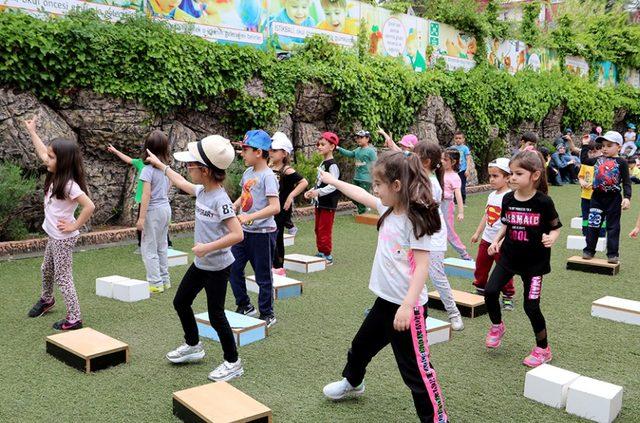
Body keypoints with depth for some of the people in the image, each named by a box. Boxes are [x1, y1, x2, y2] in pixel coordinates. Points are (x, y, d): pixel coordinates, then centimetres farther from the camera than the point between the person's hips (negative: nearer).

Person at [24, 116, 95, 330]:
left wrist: (75, 226, -24)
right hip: (53, 236, 9)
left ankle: (74, 319, 6)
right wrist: (32, 131, 20)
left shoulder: (69, 185, -25)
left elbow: (89, 206, -33)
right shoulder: (56, 176, 0)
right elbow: (42, 153, 15)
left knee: (63, 277, -2)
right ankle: (46, 299, 52)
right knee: (46, 270, 28)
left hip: (63, 239, -9)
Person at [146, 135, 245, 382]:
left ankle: (233, 362, 16)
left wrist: (207, 247, -28)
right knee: (180, 302, 19)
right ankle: (193, 346, 38)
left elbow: (237, 234, -31)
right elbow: (182, 184, 24)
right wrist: (161, 165, 33)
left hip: (217, 267, -9)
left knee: (215, 315, -1)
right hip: (201, 264, 9)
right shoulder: (202, 191, 1)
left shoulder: (220, 200, -25)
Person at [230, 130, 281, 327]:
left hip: (262, 233, -8)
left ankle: (267, 314, 21)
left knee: (263, 276, 5)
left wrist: (249, 217, -32)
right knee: (233, 268, 12)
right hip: (244, 231, 8)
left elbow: (275, 207, -26)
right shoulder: (248, 172, 7)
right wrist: (232, 207, 4)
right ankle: (244, 306, 29)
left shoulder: (267, 176, -17)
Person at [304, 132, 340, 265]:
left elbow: (333, 185, -23)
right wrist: (311, 191, 6)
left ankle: (327, 256, 4)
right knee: (318, 229, 15)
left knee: (324, 230, -5)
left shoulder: (332, 165, -15)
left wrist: (318, 192, -32)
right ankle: (320, 252, 26)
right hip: (319, 203, 9)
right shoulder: (322, 164, 13)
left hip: (328, 204, -9)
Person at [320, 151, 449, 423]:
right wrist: (332, 181, 29)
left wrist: (407, 306, -28)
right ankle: (352, 382, 55)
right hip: (385, 299, 10)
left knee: (416, 368, -2)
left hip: (407, 306, -9)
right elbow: (362, 196, 20)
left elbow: (422, 266, -23)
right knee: (362, 344, 29)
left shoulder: (415, 219, -21)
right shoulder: (389, 209, 4)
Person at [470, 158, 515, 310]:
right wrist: (477, 233, 20)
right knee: (481, 265, 15)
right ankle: (480, 290, 32)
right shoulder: (492, 195, 8)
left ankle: (508, 297, 17)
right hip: (487, 239, 7)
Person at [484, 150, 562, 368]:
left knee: (531, 306, -2)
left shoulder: (543, 201, -16)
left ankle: (543, 349, 20)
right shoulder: (508, 199, -4)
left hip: (534, 261, -4)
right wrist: (496, 241, -3)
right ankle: (497, 327, 25)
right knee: (490, 291, -6)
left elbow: (555, 227, -5)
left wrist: (551, 237, -26)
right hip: (509, 256, 4)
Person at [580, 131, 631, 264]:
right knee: (593, 225, 7)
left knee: (613, 226, 4)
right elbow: (584, 160, 20)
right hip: (597, 197, 4)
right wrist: (585, 145, 17)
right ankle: (589, 250, 16)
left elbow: (626, 182, -6)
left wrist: (627, 197, -16)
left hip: (613, 198, -4)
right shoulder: (599, 160, 7)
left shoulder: (621, 162, -6)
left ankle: (612, 254, 9)